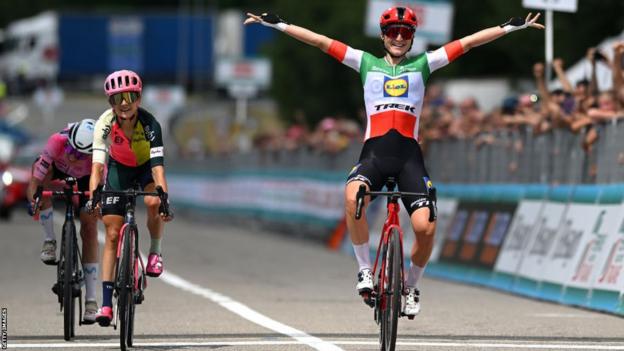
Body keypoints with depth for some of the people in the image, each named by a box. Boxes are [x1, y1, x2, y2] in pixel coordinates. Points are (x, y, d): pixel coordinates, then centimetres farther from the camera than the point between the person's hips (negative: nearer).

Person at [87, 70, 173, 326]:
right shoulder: (105, 123, -28)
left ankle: (155, 251, -6)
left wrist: (164, 199, -52)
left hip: (146, 167, -1)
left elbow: (158, 166, -38)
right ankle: (106, 303, -4)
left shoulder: (149, 124, -32)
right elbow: (97, 165, -35)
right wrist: (93, 197, -50)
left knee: (153, 202, -35)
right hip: (119, 169, 1)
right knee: (112, 234, -6)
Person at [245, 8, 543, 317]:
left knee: (425, 227, -17)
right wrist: (276, 24, 10)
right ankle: (365, 269, -15)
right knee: (352, 196, -35)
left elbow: (467, 42, 13)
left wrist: (512, 26, 11)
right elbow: (320, 41, 14)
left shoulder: (422, 64, 16)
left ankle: (411, 286, 13)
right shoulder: (367, 63, 16)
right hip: (374, 152, -1)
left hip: (408, 155, 1)